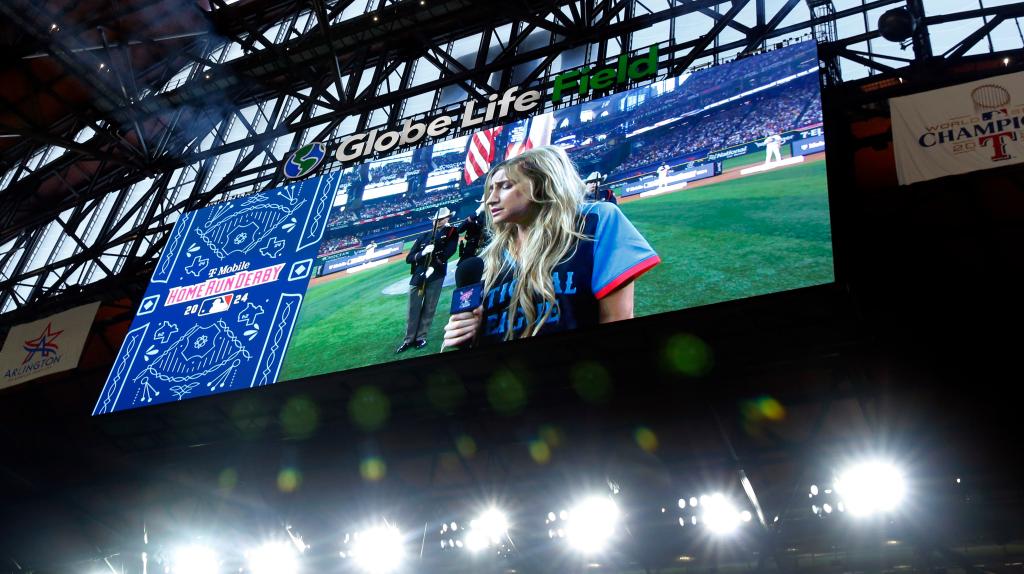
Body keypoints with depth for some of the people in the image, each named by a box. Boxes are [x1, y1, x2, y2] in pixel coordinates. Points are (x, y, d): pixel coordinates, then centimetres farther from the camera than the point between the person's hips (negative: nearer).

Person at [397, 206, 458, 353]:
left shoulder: (451, 233, 4)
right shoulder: (423, 237, 13)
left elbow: (449, 251, -12)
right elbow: (408, 258, 8)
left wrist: (434, 266, -23)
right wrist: (422, 253, -12)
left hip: (436, 276, -3)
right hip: (418, 276, 3)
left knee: (429, 308, 0)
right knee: (413, 309, 3)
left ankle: (421, 338, 8)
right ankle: (409, 339, 8)